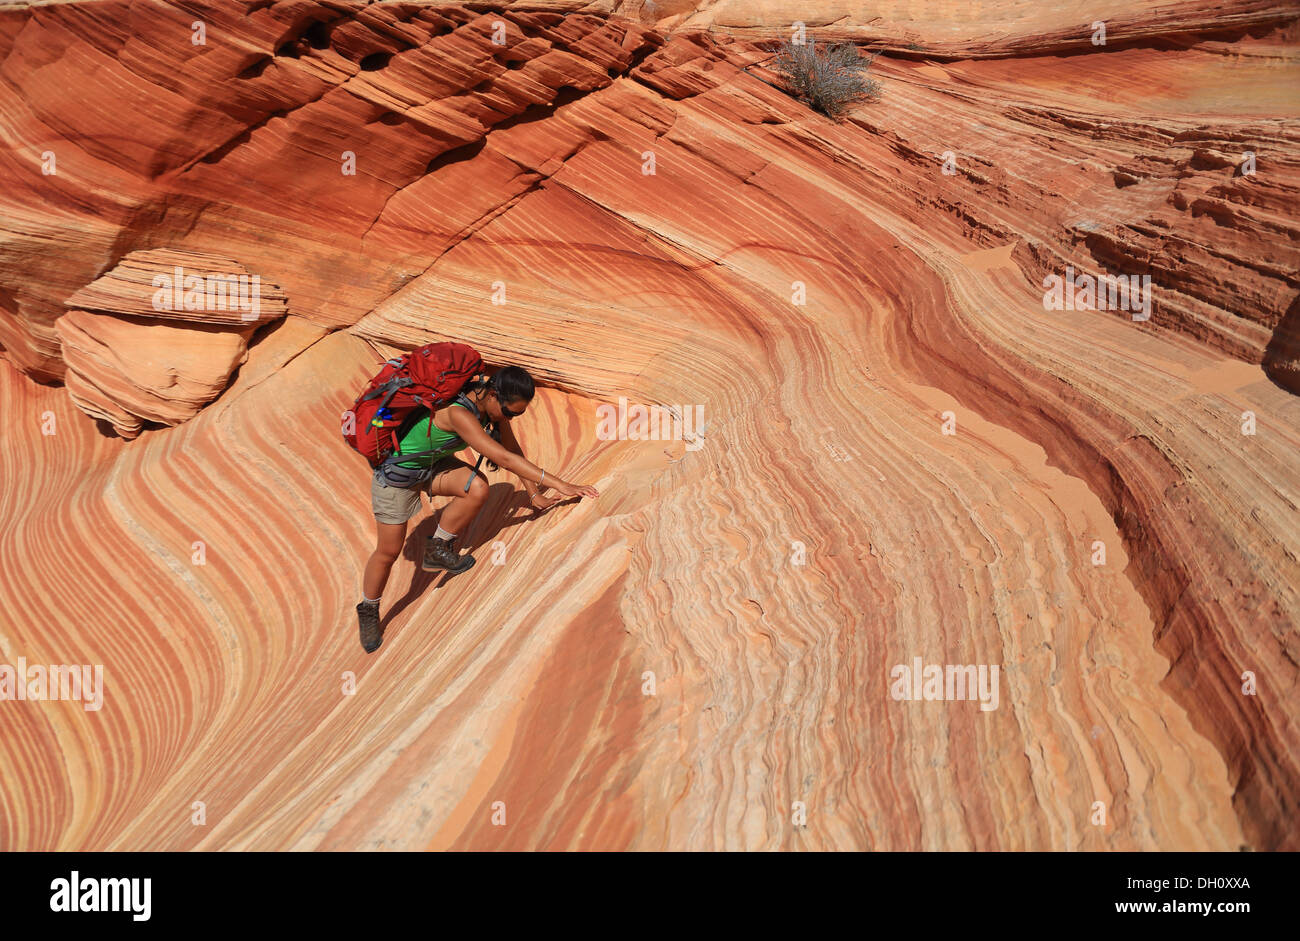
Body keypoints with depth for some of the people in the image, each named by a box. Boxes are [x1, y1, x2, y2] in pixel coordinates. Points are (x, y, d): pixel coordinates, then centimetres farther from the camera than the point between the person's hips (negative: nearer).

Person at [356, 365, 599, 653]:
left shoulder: (493, 402, -14)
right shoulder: (458, 412, -39)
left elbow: (513, 448, -2)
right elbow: (504, 458, -43)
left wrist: (535, 495, -1)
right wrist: (559, 485, -43)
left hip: (433, 464, 7)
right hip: (397, 471, -7)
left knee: (477, 489, -21)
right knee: (389, 551, 4)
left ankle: (437, 551, 1)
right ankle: (368, 611, 30)